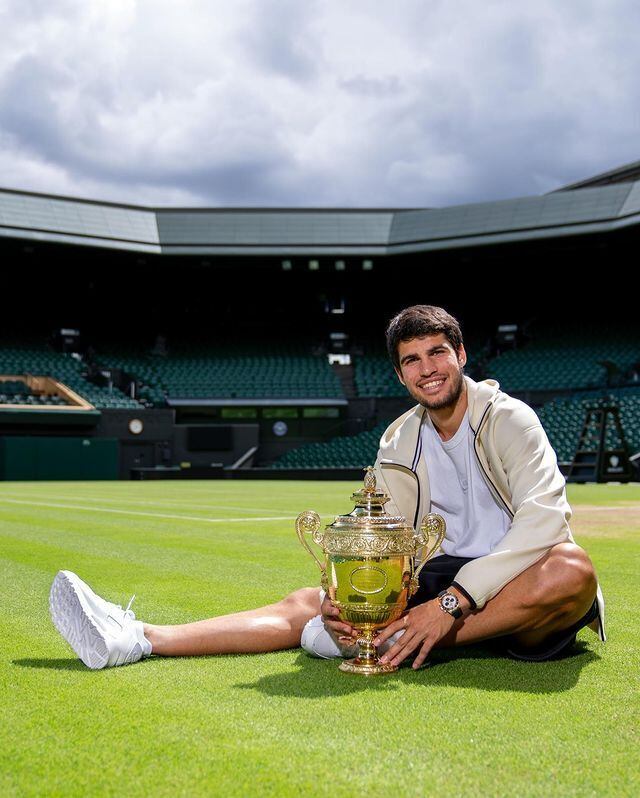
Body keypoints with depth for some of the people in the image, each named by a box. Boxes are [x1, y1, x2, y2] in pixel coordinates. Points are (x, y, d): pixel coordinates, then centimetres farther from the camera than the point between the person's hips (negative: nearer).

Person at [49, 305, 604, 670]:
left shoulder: (507, 418, -9)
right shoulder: (398, 445, 9)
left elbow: (544, 515, -23)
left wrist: (453, 602, -30)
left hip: (515, 585, -4)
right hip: (443, 579, 5)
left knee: (572, 568, -39)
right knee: (307, 603, -9)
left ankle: (395, 641, -34)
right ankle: (136, 640, -18)